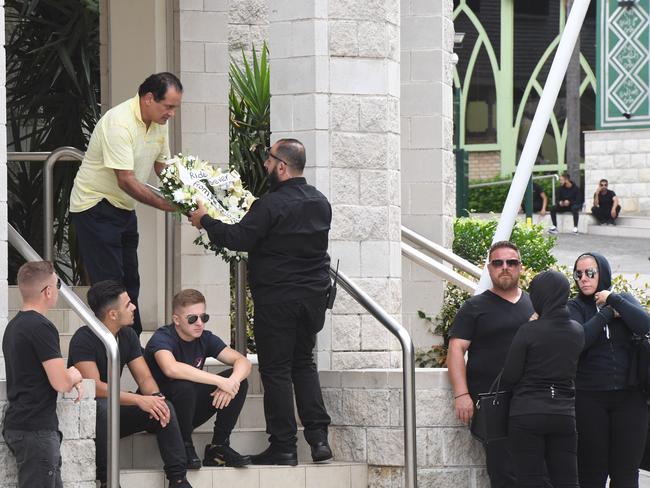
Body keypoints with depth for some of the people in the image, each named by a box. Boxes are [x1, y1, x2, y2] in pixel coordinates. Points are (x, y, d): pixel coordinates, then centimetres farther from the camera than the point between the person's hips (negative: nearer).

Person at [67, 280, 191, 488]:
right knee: (103, 407, -39)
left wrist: (155, 400, -22)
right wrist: (139, 400, -36)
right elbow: (95, 387, -30)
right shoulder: (84, 339, -20)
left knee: (164, 408, -14)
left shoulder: (128, 335, 3)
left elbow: (144, 378, 1)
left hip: (114, 413, 7)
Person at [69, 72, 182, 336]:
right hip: (95, 207, -9)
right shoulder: (119, 123, -26)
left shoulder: (158, 123, 2)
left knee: (129, 283, 11)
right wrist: (163, 204, -28)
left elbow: (163, 166, 11)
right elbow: (126, 180, -29)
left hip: (124, 209, 9)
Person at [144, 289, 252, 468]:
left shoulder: (205, 339, 1)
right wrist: (221, 381, -39)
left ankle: (219, 447, -3)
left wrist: (232, 381, -29)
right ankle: (185, 447, -15)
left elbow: (243, 362, -4)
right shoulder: (162, 338, -19)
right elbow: (171, 368, -41)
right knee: (185, 387, -37)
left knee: (239, 380, -8)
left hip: (190, 411, 6)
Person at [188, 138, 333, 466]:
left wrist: (205, 221, -4)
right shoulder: (320, 203, 8)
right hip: (313, 297, 7)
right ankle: (318, 437, 8)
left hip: (277, 300, -7)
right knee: (303, 363, 18)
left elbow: (240, 239, -18)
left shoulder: (272, 204, -17)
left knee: (276, 370, 1)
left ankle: (283, 447, 2)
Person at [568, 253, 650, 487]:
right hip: (589, 398, -2)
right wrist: (607, 312, -7)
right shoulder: (574, 307, 5)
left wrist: (613, 300, -7)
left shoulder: (625, 301, 12)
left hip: (628, 396, 2)